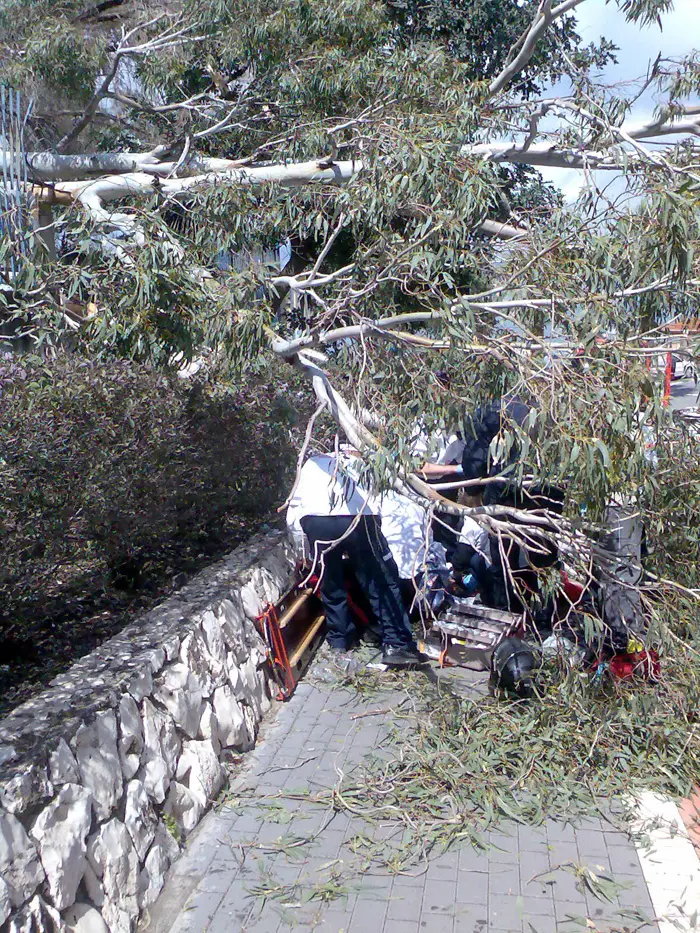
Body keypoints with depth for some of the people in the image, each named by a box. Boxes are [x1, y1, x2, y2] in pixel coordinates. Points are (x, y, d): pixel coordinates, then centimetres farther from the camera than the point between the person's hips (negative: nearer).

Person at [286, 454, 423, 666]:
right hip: (358, 519, -1)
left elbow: (293, 513, 27)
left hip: (314, 521, 1)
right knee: (381, 583, 10)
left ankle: (340, 639, 33)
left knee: (331, 582, 20)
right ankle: (396, 645, 8)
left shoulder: (313, 464, 34)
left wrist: (305, 549, 34)